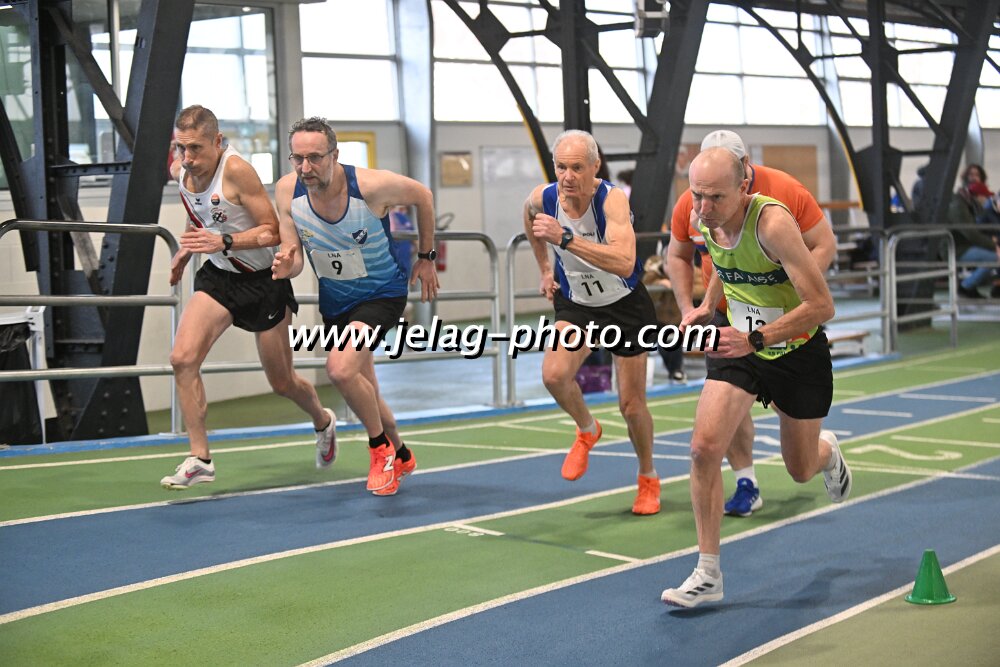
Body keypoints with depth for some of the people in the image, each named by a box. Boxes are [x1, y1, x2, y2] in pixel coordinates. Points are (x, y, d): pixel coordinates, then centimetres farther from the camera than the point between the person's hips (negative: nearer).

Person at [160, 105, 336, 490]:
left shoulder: (237, 170, -25)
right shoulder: (180, 171, -5)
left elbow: (273, 232, -24)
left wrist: (223, 242, -35)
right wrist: (186, 249, 9)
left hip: (263, 280, -5)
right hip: (218, 276, 5)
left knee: (282, 382, 9)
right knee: (183, 358, -18)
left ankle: (323, 422, 43)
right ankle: (199, 459, -9)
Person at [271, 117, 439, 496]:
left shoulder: (372, 186, -27)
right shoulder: (287, 191, -17)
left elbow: (422, 197, -5)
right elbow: (293, 255, -7)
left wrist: (426, 258, 2)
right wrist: (286, 265, -32)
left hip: (381, 293, -5)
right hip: (334, 300, 6)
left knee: (341, 368, -28)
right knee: (361, 389, 18)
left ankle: (381, 448, -3)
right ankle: (400, 457, 45)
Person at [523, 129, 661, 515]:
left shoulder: (612, 200, -31)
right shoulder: (542, 198, -16)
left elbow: (624, 263, -47)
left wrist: (564, 238, -51)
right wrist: (545, 268, 14)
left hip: (625, 306, -3)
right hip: (576, 305, 3)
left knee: (631, 403, 3)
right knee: (554, 375, -24)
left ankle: (648, 478, 30)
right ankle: (586, 431, 8)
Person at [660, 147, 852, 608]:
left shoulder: (772, 222, -31)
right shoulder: (705, 220, -10)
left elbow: (821, 305, -31)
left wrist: (755, 339, -38)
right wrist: (707, 306, 3)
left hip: (798, 351, -4)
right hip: (741, 346, 4)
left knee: (801, 470, 13)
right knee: (704, 448, -16)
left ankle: (827, 453, 54)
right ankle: (708, 574, -6)